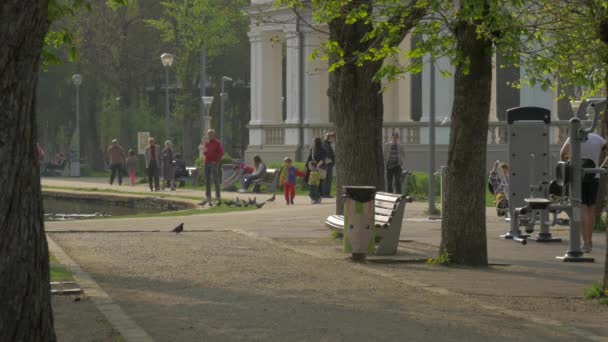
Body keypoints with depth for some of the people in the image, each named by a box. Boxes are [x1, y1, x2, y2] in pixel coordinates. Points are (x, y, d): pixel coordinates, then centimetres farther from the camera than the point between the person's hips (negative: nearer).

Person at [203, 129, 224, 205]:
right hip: (207, 163, 6)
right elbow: (204, 152, 21)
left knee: (216, 180, -7)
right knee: (207, 180, 6)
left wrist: (216, 161, -12)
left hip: (214, 163, -6)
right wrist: (204, 151, -3)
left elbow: (221, 152, -6)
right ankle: (208, 196, 10)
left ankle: (218, 196, -6)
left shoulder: (217, 143, -2)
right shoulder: (206, 143, 16)